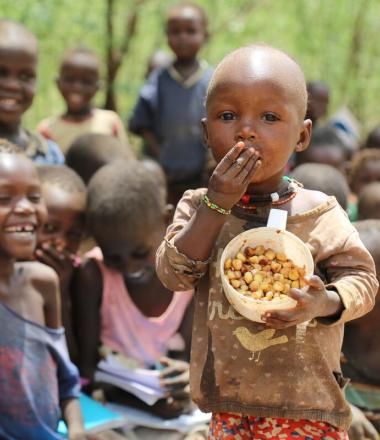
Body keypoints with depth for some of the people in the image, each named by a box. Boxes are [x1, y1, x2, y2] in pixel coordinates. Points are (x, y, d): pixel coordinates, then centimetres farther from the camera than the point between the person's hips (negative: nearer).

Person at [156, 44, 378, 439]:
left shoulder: (320, 213, -7)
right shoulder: (198, 205, -2)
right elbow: (173, 274, -12)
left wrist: (326, 303, -25)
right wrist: (216, 204, -20)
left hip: (305, 395, -2)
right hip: (228, 397, 2)